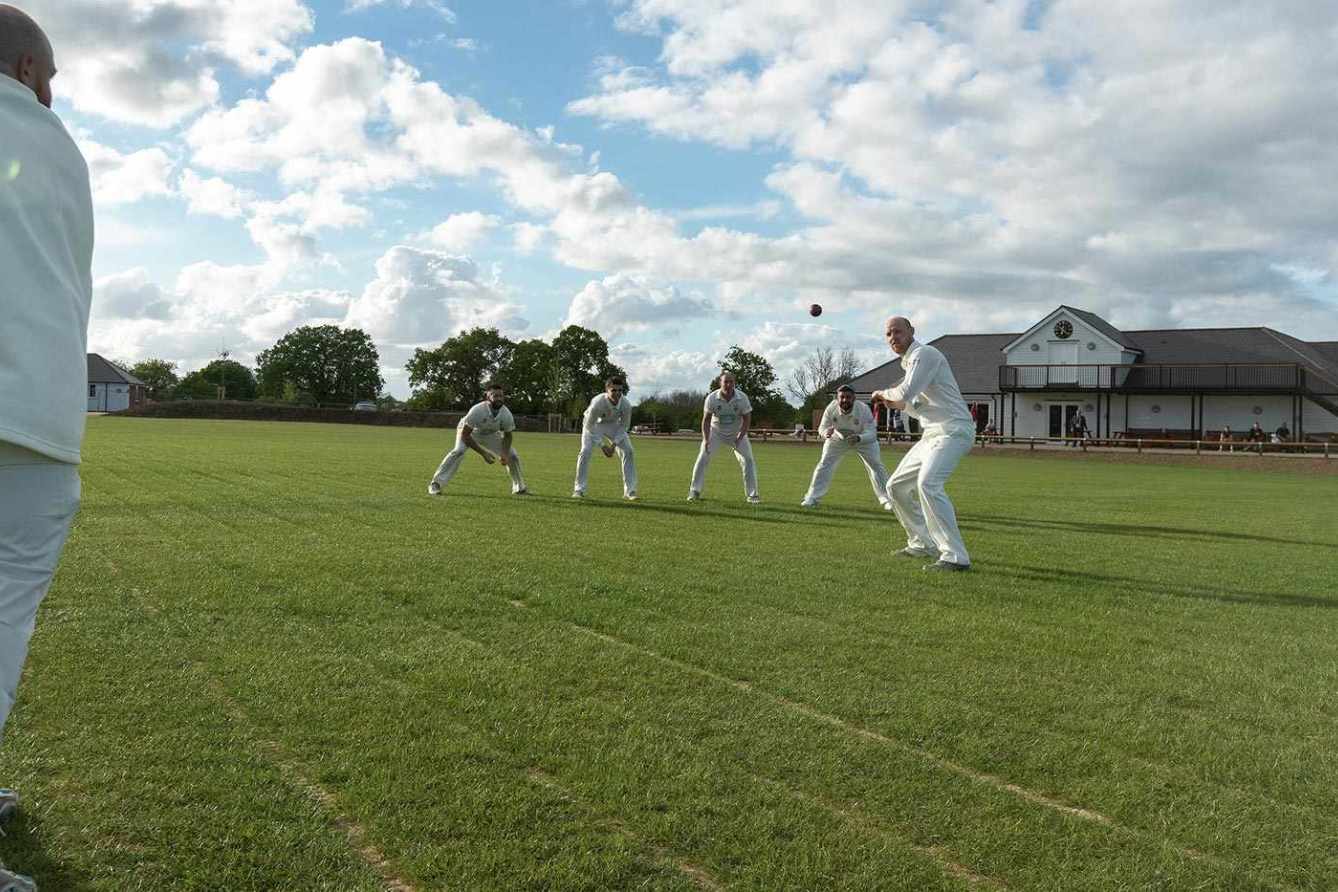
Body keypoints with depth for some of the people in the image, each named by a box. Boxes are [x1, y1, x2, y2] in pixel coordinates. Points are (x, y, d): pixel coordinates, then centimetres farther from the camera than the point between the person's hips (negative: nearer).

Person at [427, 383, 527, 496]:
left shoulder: (507, 414, -25)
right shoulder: (477, 411, -38)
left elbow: (507, 436, -7)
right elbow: (464, 435, -33)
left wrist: (505, 454, -25)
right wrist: (483, 453, -36)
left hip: (490, 435, 4)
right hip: (469, 432, -4)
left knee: (512, 456, -3)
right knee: (459, 451, -32)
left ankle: (519, 487, 21)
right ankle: (435, 484, -27)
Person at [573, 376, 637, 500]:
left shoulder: (626, 405, -30)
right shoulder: (597, 403, -38)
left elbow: (624, 426, -11)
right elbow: (589, 426, -24)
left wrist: (614, 444, -20)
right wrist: (602, 445, -24)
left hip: (614, 425, 3)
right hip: (594, 424, -3)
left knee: (628, 451, -9)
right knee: (585, 451, -19)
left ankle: (630, 491, -1)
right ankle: (579, 490, -5)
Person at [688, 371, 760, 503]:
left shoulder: (742, 398, -22)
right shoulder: (712, 398, -22)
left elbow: (747, 419, -12)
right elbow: (706, 419, -15)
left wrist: (740, 438, -22)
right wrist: (706, 440, -24)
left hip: (737, 433, 0)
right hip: (716, 432, 0)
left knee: (748, 460, -8)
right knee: (702, 458, -9)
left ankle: (752, 494, 2)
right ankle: (695, 491, 2)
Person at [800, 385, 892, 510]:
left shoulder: (864, 409, -35)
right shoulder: (831, 408, -30)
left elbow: (871, 433, -36)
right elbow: (822, 428, -21)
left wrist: (858, 438, -57)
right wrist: (826, 433, -47)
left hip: (864, 439, -1)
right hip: (838, 439, 1)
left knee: (876, 466, -5)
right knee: (824, 465, -4)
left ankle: (886, 500, 9)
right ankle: (812, 498, 4)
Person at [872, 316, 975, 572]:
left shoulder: (923, 354, -8)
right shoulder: (909, 362, 22)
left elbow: (906, 392, -22)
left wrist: (884, 393, -1)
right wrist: (898, 404, 9)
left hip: (952, 431, -10)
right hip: (932, 435, 10)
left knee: (927, 484, -30)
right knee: (896, 486, 13)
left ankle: (955, 557, -30)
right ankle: (922, 544, 22)